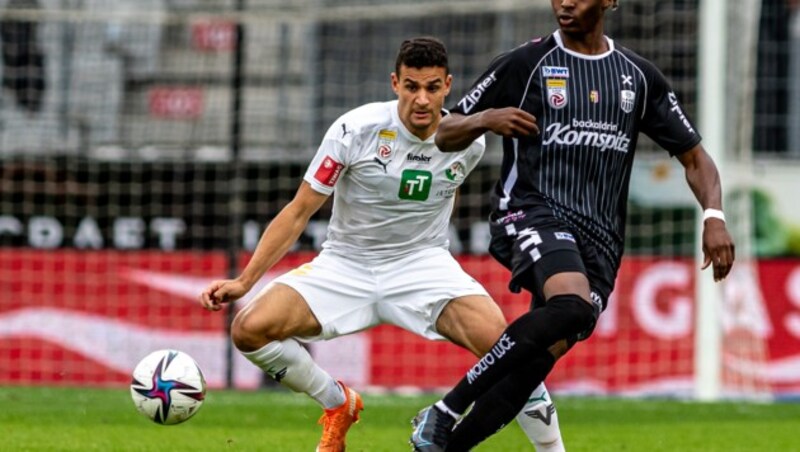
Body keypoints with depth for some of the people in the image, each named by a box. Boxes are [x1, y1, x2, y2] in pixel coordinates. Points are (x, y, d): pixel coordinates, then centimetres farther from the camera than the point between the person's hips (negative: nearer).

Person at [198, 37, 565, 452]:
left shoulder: (468, 143, -7)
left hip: (423, 263, 0)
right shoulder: (355, 129, -16)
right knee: (249, 329, -21)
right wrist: (243, 281, -13)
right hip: (345, 264, 0)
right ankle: (338, 403, 6)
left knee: (499, 341, -29)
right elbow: (298, 212, -9)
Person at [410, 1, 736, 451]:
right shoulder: (524, 64, 5)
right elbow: (445, 135, 9)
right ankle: (446, 409, -26)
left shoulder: (640, 77, 14)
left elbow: (694, 157, 18)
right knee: (572, 306, -34)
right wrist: (486, 119, -13)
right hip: (531, 212, -4)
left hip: (599, 239, 4)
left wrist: (714, 217, 0)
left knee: (542, 357, -12)